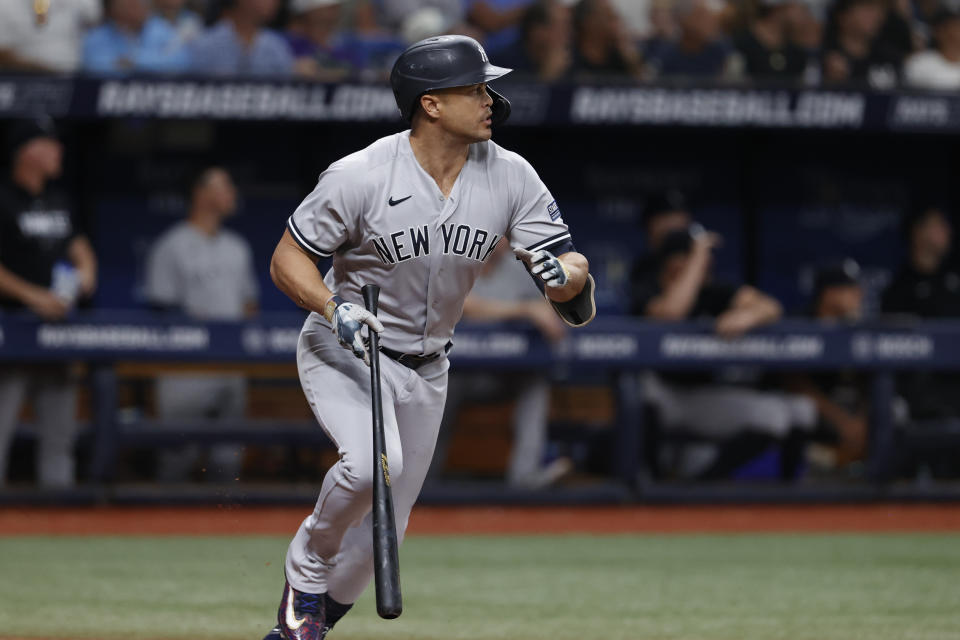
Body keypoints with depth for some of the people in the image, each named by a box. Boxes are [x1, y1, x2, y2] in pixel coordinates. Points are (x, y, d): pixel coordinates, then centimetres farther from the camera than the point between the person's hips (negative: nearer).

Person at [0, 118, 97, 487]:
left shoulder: (60, 202, 15)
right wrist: (32, 295, -20)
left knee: (59, 425, 9)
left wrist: (86, 270, 3)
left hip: (55, 324, 8)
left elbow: (78, 246, 25)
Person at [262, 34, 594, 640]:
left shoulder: (510, 176, -12)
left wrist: (565, 276, -36)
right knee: (372, 463, -32)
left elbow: (573, 269, -11)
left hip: (425, 371, 5)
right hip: (343, 352, -5)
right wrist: (334, 307, -32)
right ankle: (308, 567, -4)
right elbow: (287, 258, -13)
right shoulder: (360, 176, -22)